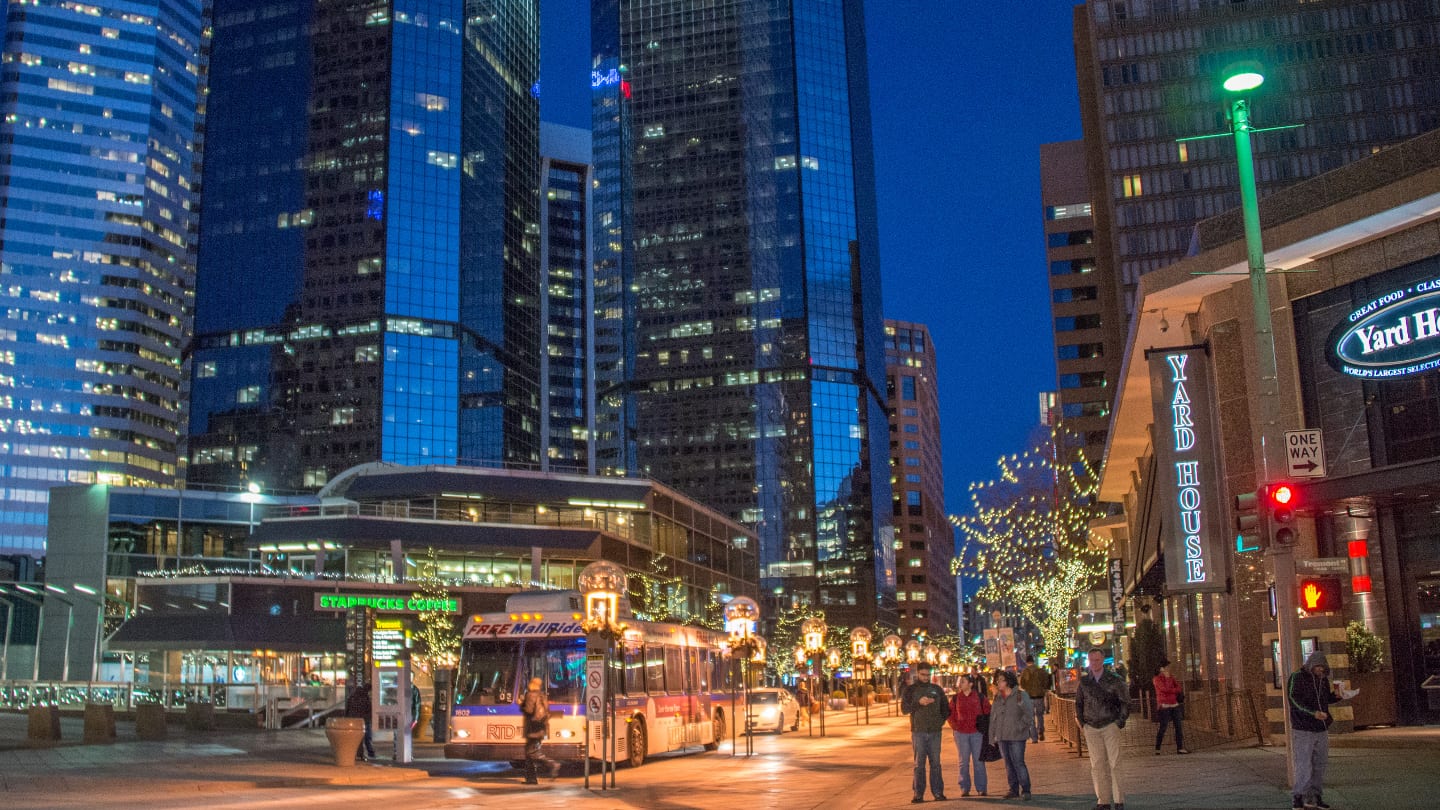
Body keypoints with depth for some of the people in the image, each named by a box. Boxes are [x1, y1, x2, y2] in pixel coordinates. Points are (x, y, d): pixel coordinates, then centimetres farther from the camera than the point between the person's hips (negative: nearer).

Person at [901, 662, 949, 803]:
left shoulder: (937, 689, 11)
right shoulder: (910, 690, 5)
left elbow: (946, 707, 18)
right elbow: (904, 709, -5)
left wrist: (941, 721, 5)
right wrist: (918, 703, -18)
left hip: (935, 732, 2)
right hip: (918, 732, -2)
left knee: (935, 763, 4)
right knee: (919, 764, -1)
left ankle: (938, 792, 8)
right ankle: (918, 794, 1)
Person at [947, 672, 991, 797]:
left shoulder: (980, 697, -2)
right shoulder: (955, 698, 3)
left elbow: (988, 711, 5)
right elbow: (950, 714, 10)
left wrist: (984, 726, -1)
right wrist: (955, 726, 0)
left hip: (977, 733, -1)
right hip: (961, 733, 1)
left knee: (979, 761, 4)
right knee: (963, 762, 7)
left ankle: (981, 788, 12)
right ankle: (964, 788, 13)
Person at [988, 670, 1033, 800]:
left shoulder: (1020, 695, -6)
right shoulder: (997, 698, 11)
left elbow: (1029, 714, -8)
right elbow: (993, 718, 13)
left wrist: (1021, 727, -14)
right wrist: (992, 736, 11)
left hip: (1016, 736, -6)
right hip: (1002, 737, 6)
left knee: (1018, 763, -8)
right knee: (1009, 764, 10)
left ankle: (1025, 790, 0)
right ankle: (1014, 790, 18)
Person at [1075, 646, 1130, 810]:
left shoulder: (1114, 680, -3)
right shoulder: (1084, 680, 6)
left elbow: (1125, 702, 3)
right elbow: (1078, 702, 16)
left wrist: (1120, 722, -3)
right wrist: (1081, 723, 9)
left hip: (1110, 726, -3)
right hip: (1091, 728, 3)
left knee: (1114, 764, -4)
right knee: (1097, 765, 4)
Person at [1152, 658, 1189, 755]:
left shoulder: (1170, 678, 17)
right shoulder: (1157, 679, -4)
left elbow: (1179, 687, 8)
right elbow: (1165, 689, -16)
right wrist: (1176, 690, -4)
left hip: (1175, 705, 7)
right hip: (1165, 706, -7)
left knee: (1179, 726, 2)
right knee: (1163, 727, -7)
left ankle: (1180, 748, 5)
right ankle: (1157, 749, -1)